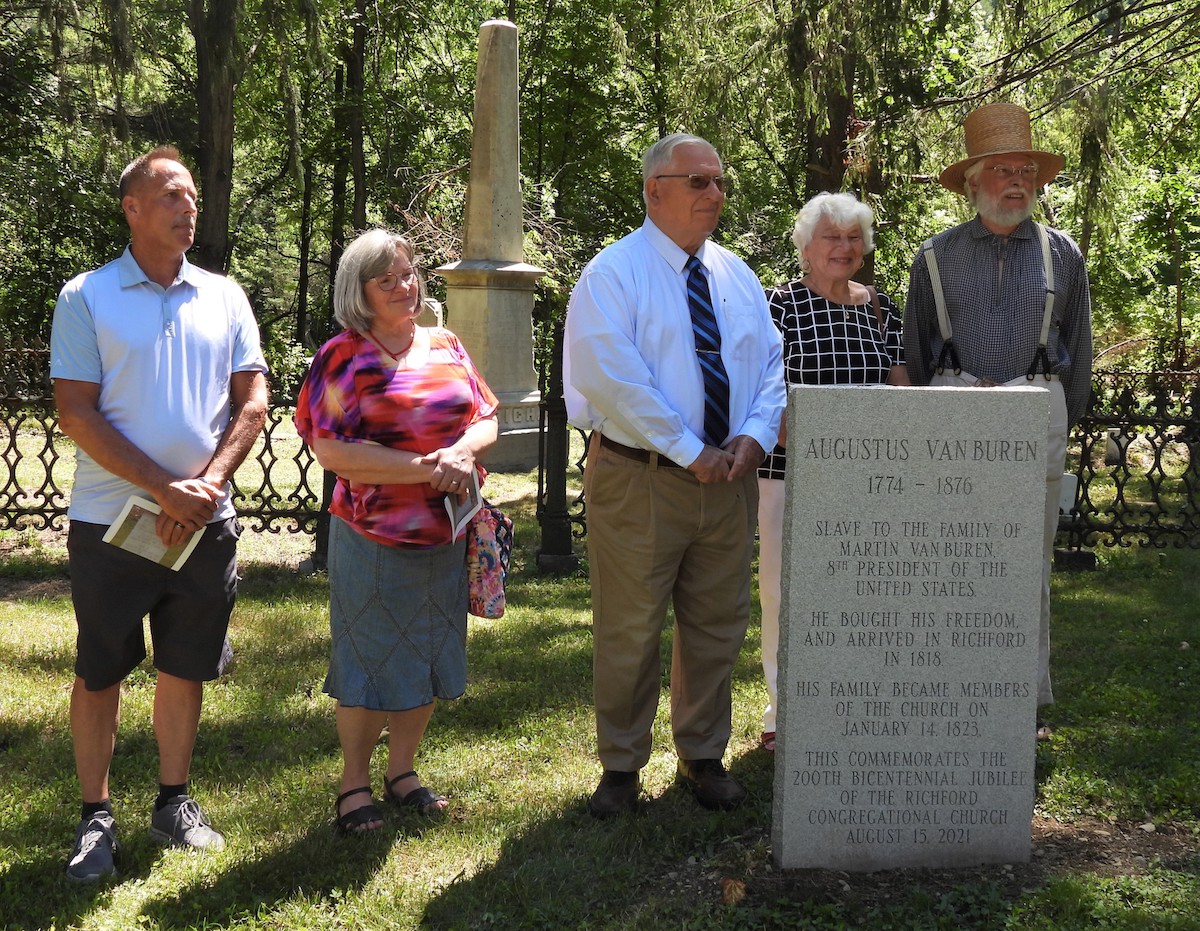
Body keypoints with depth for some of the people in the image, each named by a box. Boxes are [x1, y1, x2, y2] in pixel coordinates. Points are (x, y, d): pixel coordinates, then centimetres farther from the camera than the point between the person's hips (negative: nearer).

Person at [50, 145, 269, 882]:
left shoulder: (224, 297, 7)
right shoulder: (87, 298, -3)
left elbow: (253, 404, 4)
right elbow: (76, 414, -9)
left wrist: (206, 485, -10)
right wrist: (164, 488, -16)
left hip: (205, 522, 3)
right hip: (110, 523, -3)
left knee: (186, 668, 11)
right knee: (100, 673, 5)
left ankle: (175, 802, 25)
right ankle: (96, 816, 16)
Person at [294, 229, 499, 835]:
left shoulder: (446, 347, 10)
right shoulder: (343, 357, -6)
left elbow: (486, 421, 9)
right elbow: (331, 450, -15)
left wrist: (462, 452, -15)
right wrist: (426, 468, -20)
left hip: (446, 534, 5)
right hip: (373, 540, -5)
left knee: (429, 656, 12)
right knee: (371, 663, 2)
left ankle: (402, 771, 27)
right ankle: (354, 783, 17)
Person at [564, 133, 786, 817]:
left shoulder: (736, 275, 13)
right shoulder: (614, 273, -8)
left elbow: (770, 363, 11)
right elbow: (613, 377, -19)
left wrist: (755, 434, -9)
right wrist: (689, 451, -19)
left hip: (729, 478, 6)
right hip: (639, 479, -5)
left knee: (717, 626, 13)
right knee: (630, 631, 2)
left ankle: (704, 758, 28)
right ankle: (621, 767, 17)